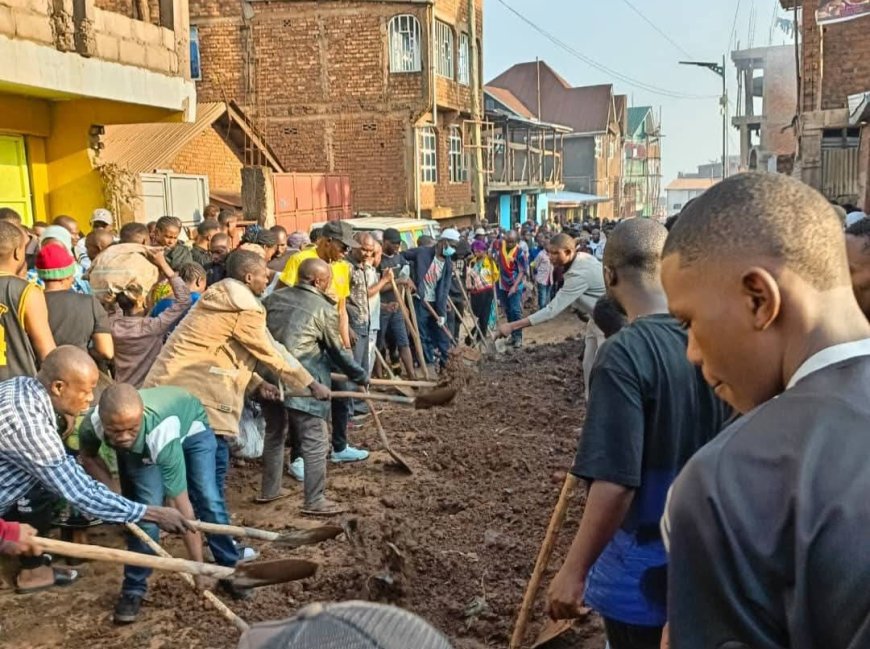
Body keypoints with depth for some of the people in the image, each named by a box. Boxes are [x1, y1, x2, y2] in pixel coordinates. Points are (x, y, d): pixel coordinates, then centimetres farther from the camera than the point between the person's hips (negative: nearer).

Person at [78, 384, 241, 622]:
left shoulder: (160, 433, -46)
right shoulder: (91, 426, -36)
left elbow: (182, 506, -41)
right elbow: (88, 457, -7)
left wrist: (198, 567, -36)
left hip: (190, 428, -2)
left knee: (208, 500, -12)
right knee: (147, 508, -15)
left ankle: (230, 571, 9)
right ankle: (133, 590, 0)